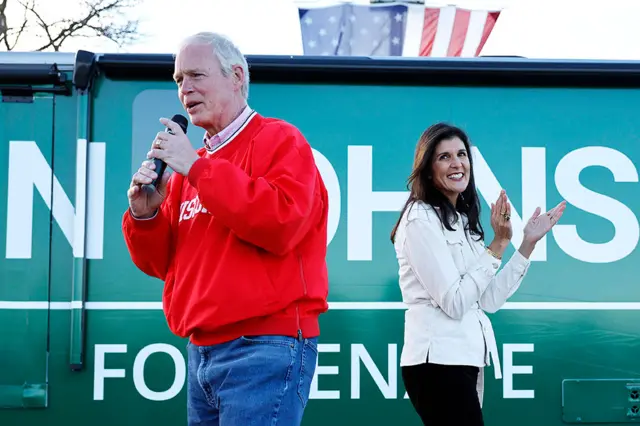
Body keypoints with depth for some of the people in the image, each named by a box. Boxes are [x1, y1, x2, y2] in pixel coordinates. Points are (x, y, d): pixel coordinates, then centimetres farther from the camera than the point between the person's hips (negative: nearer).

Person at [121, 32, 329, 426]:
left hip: (264, 348, -8)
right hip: (201, 351, 8)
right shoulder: (191, 162, 16)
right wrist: (144, 215, -4)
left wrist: (198, 167, -17)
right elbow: (162, 262, 17)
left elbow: (281, 223, -23)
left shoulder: (280, 140, -4)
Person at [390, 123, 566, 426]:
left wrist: (529, 243, 8)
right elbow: (454, 303, -17)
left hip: (465, 359, 9)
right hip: (437, 361, -9)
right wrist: (499, 244, -14)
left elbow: (490, 301, 9)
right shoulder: (420, 219, -10)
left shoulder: (462, 221, 16)